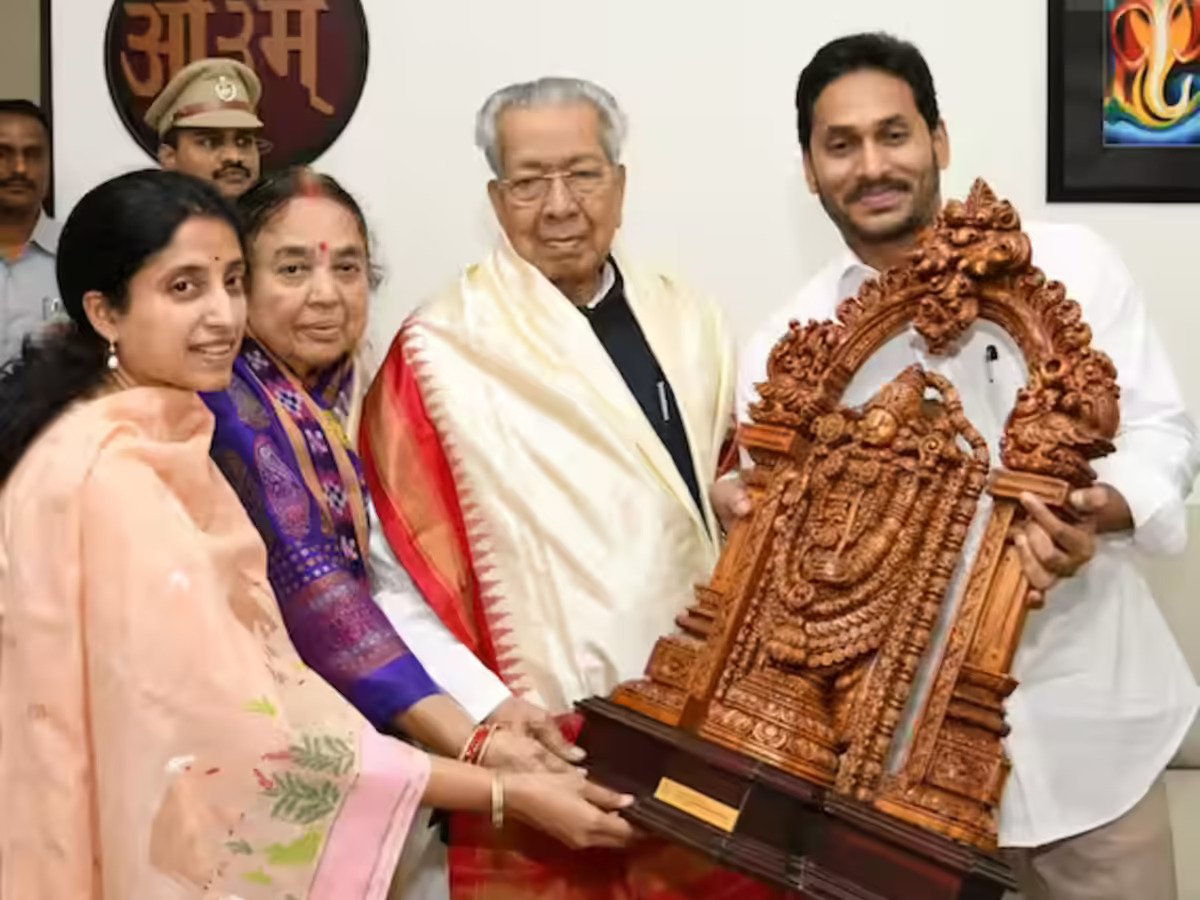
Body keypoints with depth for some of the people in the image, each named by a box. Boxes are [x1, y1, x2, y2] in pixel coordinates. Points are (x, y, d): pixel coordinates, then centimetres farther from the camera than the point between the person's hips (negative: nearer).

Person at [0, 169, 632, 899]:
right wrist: (507, 793, -24)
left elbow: (219, 681, 5)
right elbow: (245, 733, -28)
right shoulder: (107, 477, -25)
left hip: (164, 821, 8)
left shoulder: (156, 434, 3)